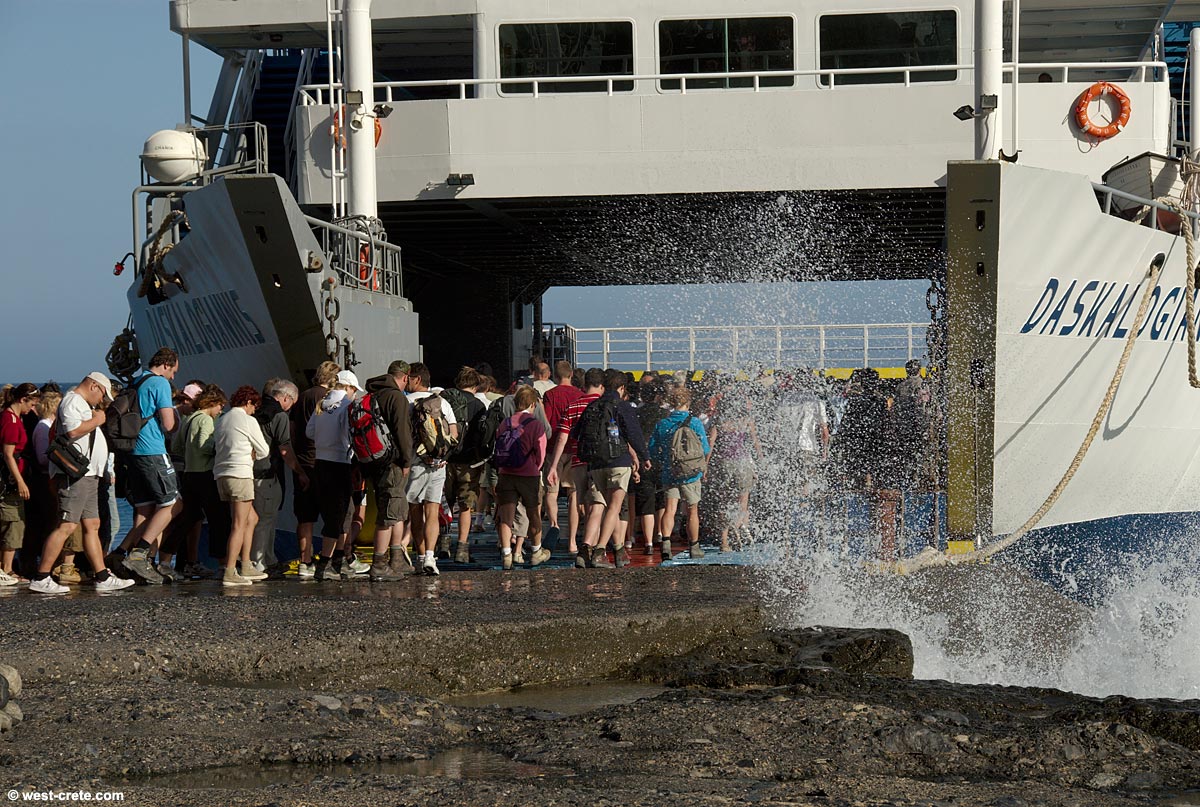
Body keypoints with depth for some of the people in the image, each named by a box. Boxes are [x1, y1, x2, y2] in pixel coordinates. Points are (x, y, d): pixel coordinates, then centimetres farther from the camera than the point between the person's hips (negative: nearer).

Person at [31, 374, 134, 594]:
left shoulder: (83, 404, 25)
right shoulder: (72, 401, -8)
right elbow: (74, 430, -24)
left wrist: (97, 418, 19)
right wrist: (97, 420, -12)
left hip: (87, 475, 11)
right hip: (74, 474, -11)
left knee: (92, 525, 9)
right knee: (67, 526, -14)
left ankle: (103, 577, 10)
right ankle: (40, 579, -13)